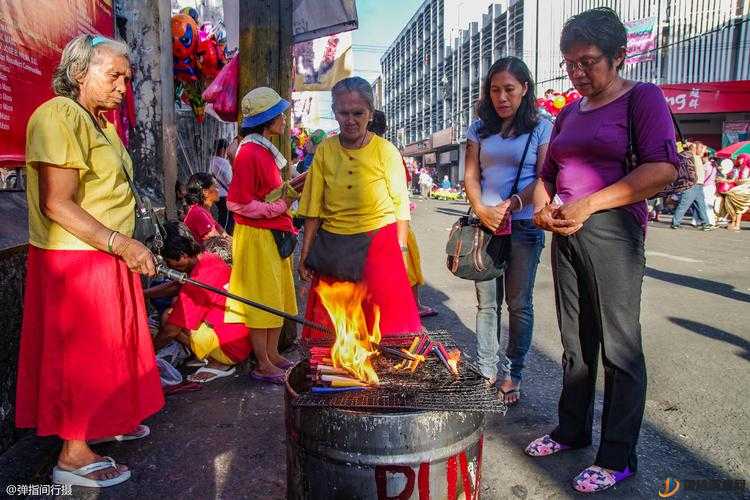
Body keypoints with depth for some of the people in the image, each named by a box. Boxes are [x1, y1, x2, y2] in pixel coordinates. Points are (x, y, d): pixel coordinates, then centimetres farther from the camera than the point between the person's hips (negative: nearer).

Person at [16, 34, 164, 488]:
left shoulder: (102, 124, 15)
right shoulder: (58, 116, -15)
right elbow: (56, 204, -23)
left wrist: (128, 246, 16)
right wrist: (120, 243, -26)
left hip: (109, 257, 9)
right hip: (75, 260, -9)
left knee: (111, 346, 18)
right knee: (82, 353, 0)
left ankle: (106, 420, 36)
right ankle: (74, 455, 15)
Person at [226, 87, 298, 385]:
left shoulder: (265, 150, 14)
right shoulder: (249, 153, -17)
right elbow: (238, 203, -20)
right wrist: (279, 207, -16)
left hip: (274, 234, 10)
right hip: (257, 236, -10)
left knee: (278, 298, 15)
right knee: (263, 299, -1)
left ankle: (273, 354, 27)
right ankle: (263, 366, 11)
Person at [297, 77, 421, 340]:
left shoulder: (386, 151, -4)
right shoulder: (325, 150, 2)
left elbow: (400, 206, -2)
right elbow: (313, 209, 5)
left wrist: (401, 252, -8)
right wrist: (305, 256, 4)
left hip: (379, 244, -2)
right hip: (333, 246, 3)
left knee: (385, 321, -1)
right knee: (330, 323, 8)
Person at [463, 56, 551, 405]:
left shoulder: (541, 128, 2)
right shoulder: (480, 128, 11)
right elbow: (470, 176, 7)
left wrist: (510, 206, -17)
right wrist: (482, 210, -10)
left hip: (524, 226, -2)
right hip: (485, 223, 3)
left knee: (519, 304, 4)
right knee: (487, 303, 6)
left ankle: (512, 376, 15)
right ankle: (486, 372, 15)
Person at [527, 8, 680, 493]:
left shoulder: (642, 97, -3)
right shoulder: (568, 114, 17)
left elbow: (663, 167, -15)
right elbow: (547, 174, 22)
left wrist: (588, 204, -18)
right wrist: (542, 205, -1)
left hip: (612, 232, -6)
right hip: (565, 235, 7)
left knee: (619, 346, 1)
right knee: (576, 340, 14)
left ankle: (619, 457, 13)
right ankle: (572, 430, 28)